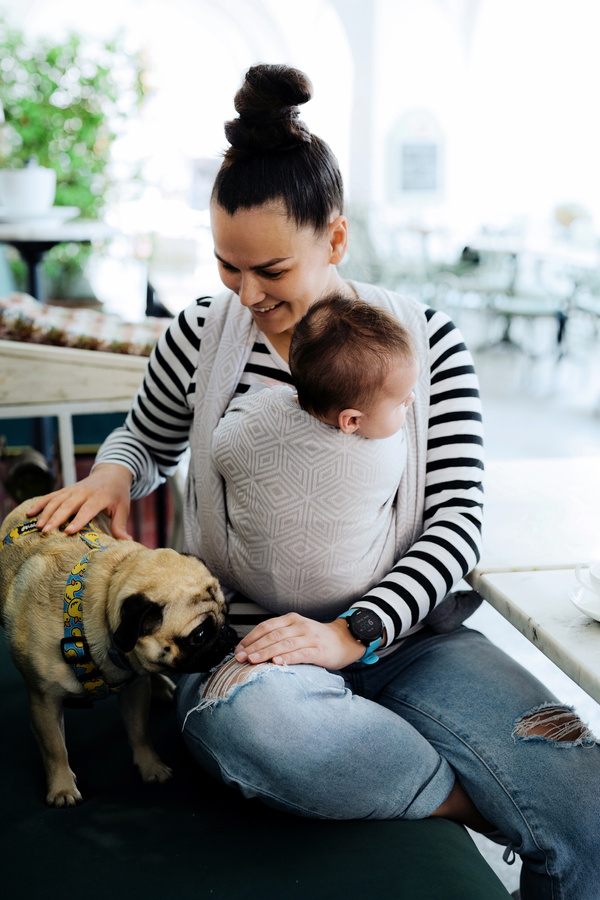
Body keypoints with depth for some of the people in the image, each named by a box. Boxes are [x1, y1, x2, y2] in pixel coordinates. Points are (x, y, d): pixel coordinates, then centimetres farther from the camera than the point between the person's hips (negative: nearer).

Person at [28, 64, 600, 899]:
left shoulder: (427, 339, 0)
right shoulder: (201, 336, 2)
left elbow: (457, 518, -4)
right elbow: (147, 439, 21)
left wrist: (353, 632, -18)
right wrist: (112, 473, -5)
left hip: (396, 626, 0)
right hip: (248, 637, 1)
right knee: (251, 719, -39)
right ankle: (473, 796, -14)